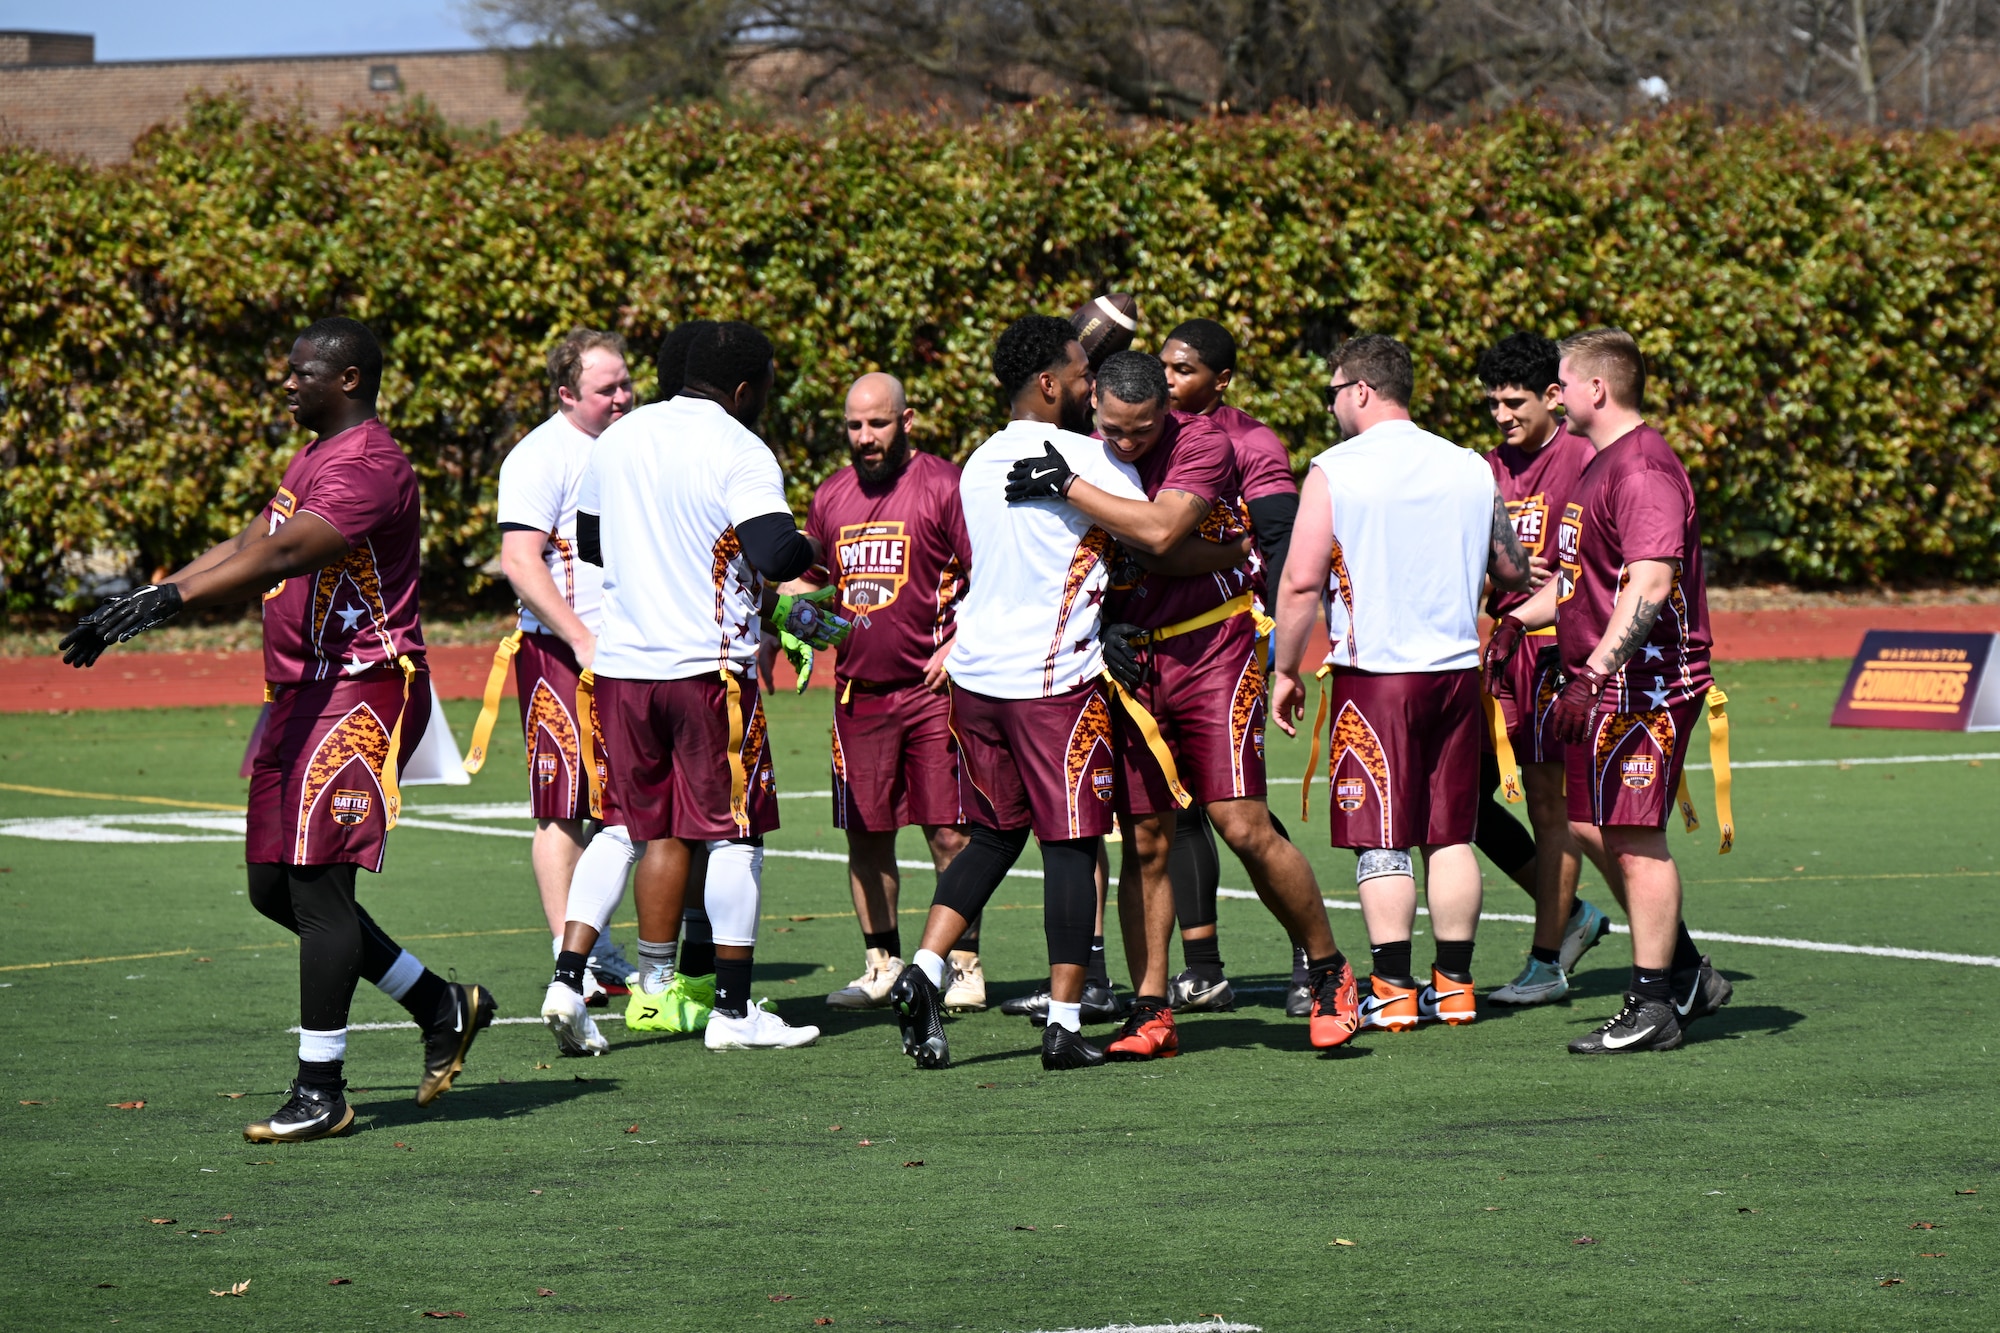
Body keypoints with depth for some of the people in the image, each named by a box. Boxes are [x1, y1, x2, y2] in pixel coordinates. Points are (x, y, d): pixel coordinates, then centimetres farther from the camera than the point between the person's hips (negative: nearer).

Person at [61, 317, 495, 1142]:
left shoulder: (368, 467, -16)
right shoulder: (310, 461, 18)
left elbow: (282, 556, -29)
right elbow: (244, 549, 20)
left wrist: (166, 600, -36)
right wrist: (134, 605, 11)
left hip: (361, 694, -11)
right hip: (304, 696, 11)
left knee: (317, 882, -10)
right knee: (275, 886, 11)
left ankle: (320, 1093, -4)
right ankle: (442, 1007, 22)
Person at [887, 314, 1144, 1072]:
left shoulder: (979, 466, 12)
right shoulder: (1089, 460, -9)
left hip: (977, 671, 6)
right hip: (1055, 678, -6)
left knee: (993, 834, 17)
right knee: (1070, 844, 0)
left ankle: (925, 972, 1)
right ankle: (1064, 1025, -1)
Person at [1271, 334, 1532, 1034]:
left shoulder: (1335, 471, -7)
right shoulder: (1470, 469, 6)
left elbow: (1301, 581, -11)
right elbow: (1513, 570, 16)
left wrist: (1286, 671, -1)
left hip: (1375, 673, -4)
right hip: (1457, 667, 4)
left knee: (1382, 842, -1)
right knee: (1450, 836, 10)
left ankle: (1393, 991, -3)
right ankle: (1453, 984, 12)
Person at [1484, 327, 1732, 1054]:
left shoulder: (1643, 468, -16)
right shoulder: (1600, 465, 18)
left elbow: (1649, 586, -25)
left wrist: (1595, 675, -29)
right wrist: (1520, 619, 15)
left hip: (1645, 685, -11)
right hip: (1603, 685, 11)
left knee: (1634, 838, -7)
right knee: (1593, 828, 13)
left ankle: (1652, 1008, -1)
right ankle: (1687, 974, 22)